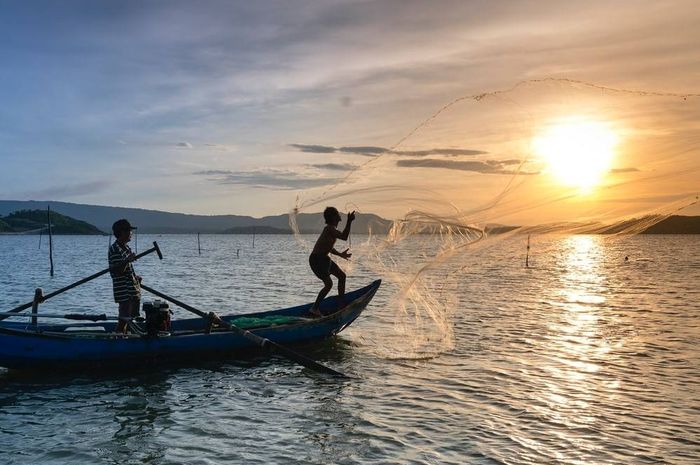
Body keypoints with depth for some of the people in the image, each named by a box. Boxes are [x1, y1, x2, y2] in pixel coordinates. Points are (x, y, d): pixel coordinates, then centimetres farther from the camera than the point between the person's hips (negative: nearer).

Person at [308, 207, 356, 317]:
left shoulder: (331, 228, 11)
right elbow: (344, 237, -36)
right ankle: (314, 308, -7)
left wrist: (340, 254, 23)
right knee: (328, 284, -16)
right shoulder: (330, 229, -21)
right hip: (317, 259, -11)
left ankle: (341, 302, 25)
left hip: (323, 258, 11)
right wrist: (349, 222, -35)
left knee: (342, 276, 14)